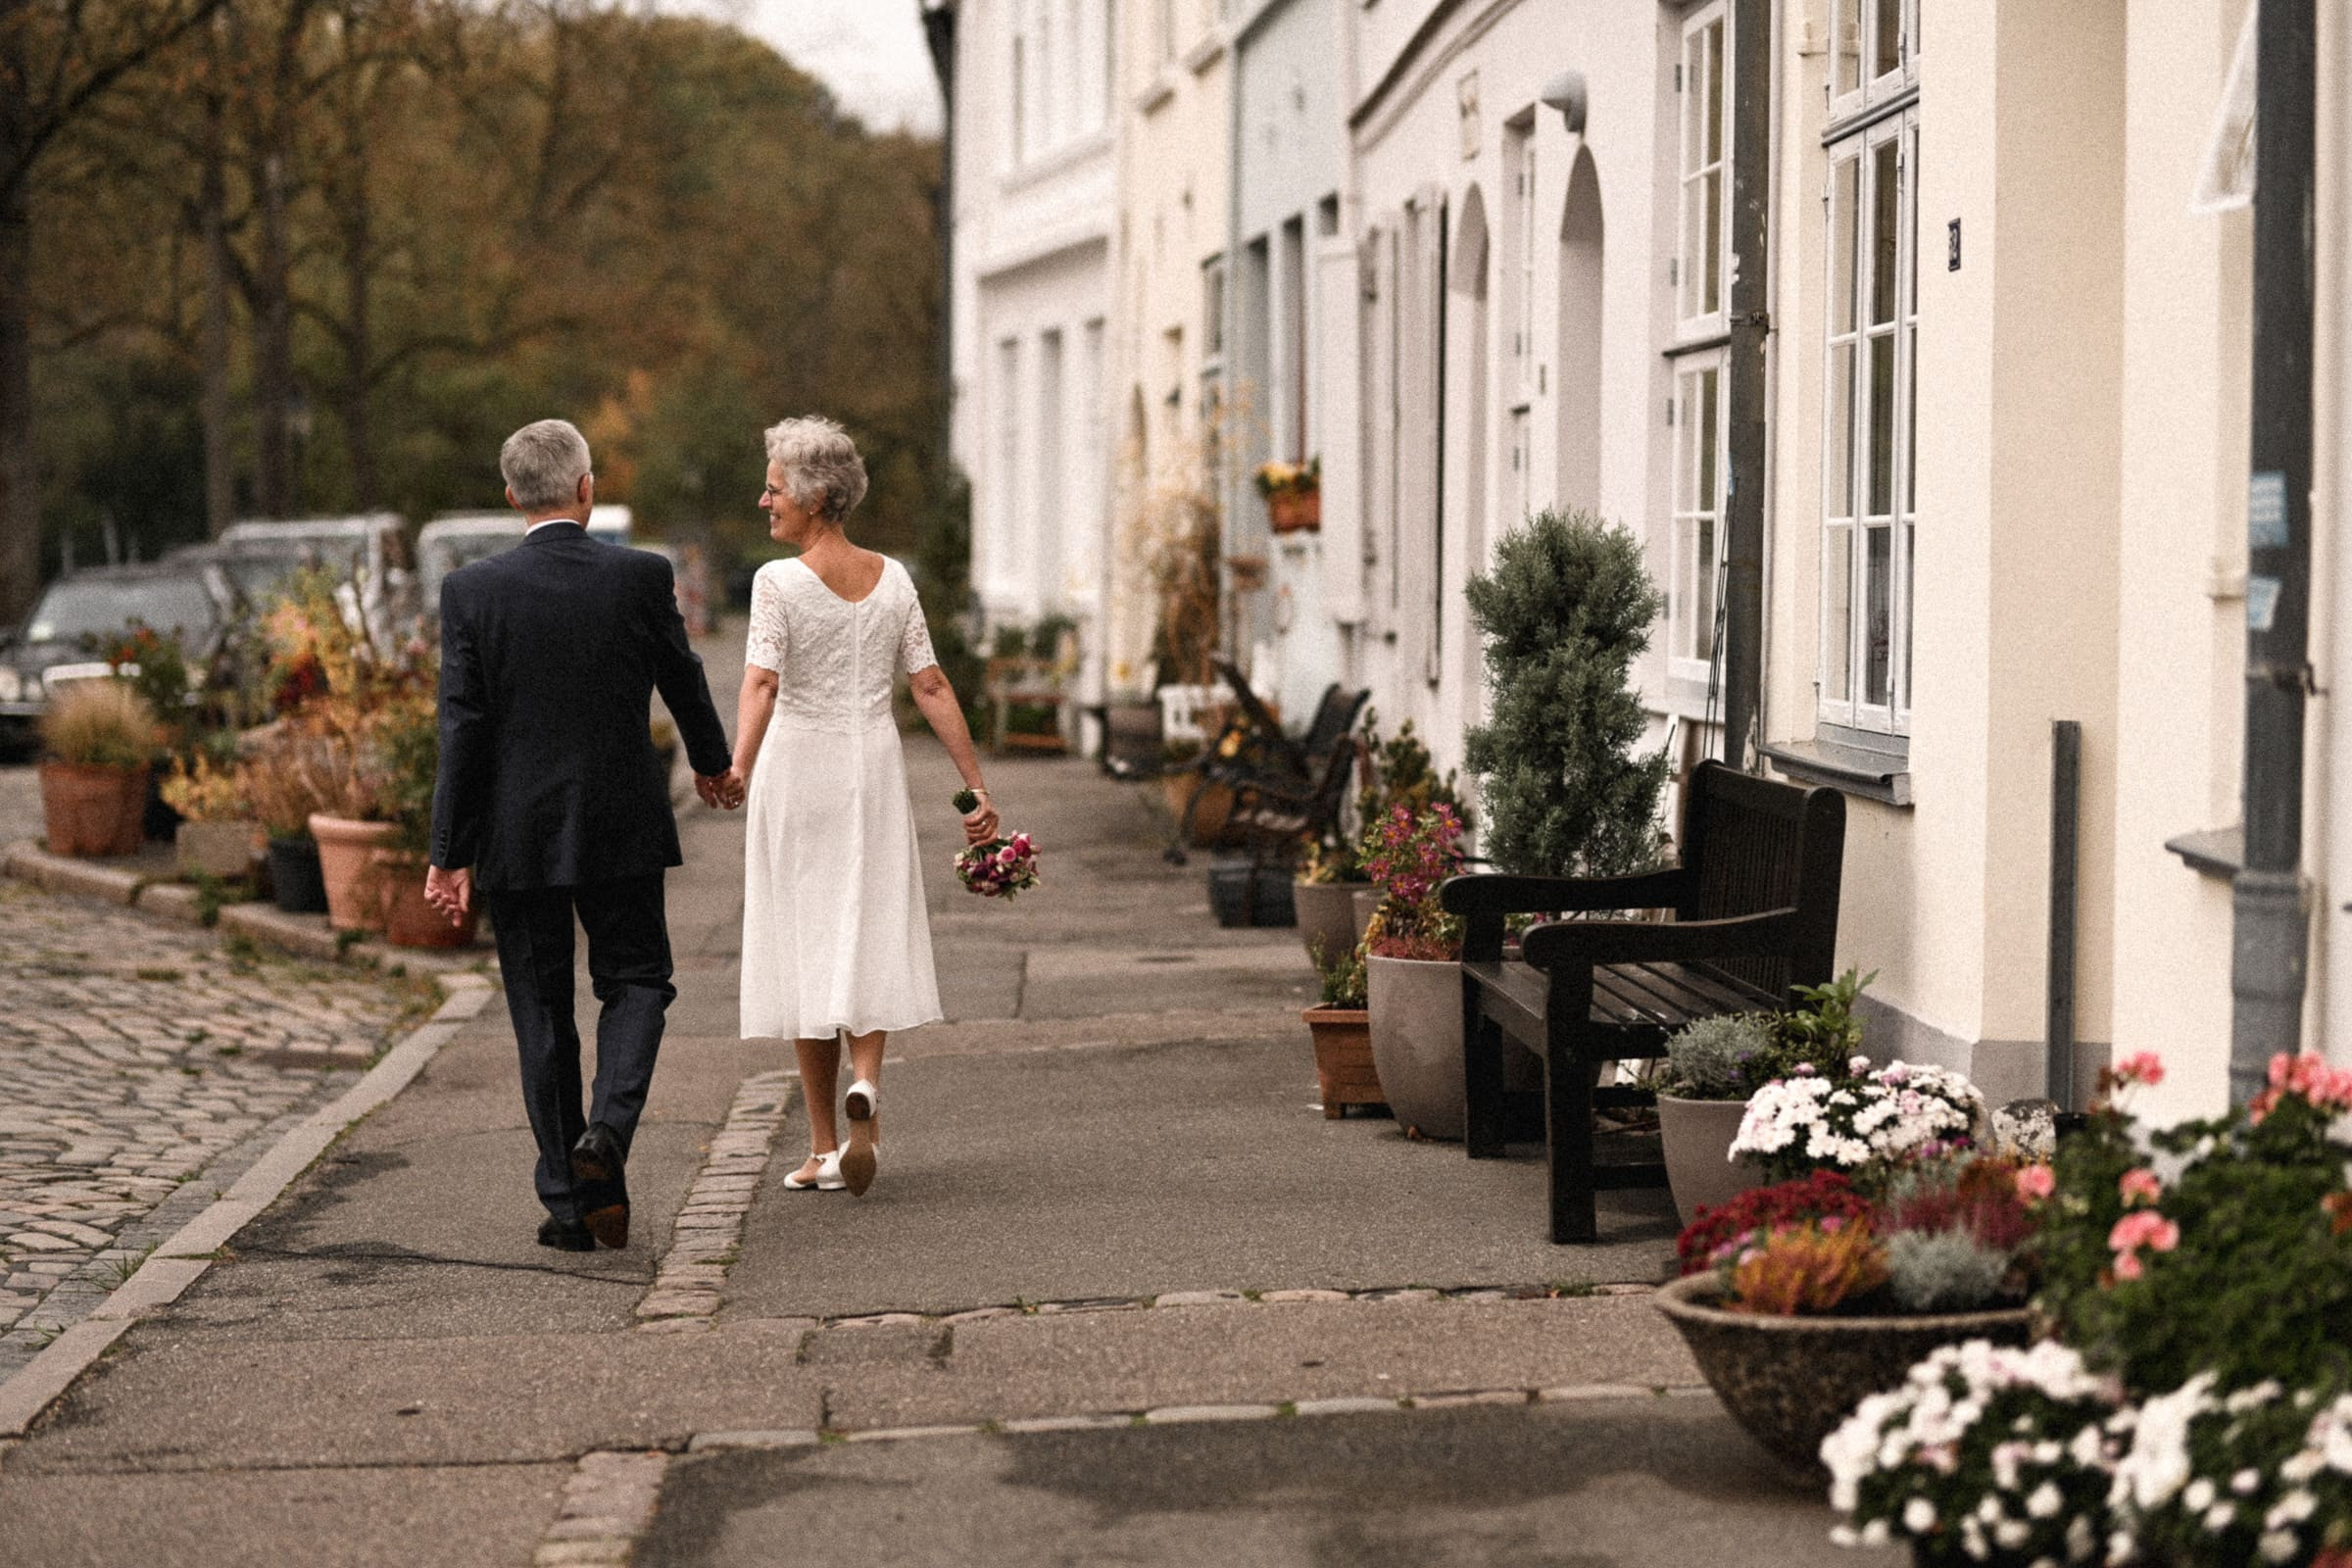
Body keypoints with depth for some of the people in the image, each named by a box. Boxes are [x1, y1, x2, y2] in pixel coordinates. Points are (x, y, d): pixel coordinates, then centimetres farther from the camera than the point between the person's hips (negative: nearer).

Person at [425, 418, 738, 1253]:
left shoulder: (471, 590, -8)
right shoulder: (640, 576, -6)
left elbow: (461, 729, -8)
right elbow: (684, 681, 8)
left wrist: (451, 853, -3)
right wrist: (711, 763, 28)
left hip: (517, 833, 0)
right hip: (623, 827, 0)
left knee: (542, 1011, 9)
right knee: (635, 979, 15)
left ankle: (570, 1199, 11)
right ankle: (608, 1130, -10)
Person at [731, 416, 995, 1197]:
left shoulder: (778, 581, -10)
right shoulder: (892, 578, 3)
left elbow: (762, 683, -24)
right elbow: (932, 686, 1)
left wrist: (740, 766, -34)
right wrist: (976, 785, 3)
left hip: (797, 770, -3)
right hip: (875, 767, 4)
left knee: (804, 949, 5)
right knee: (869, 942, 9)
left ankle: (824, 1147, 9)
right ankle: (864, 1082, -21)